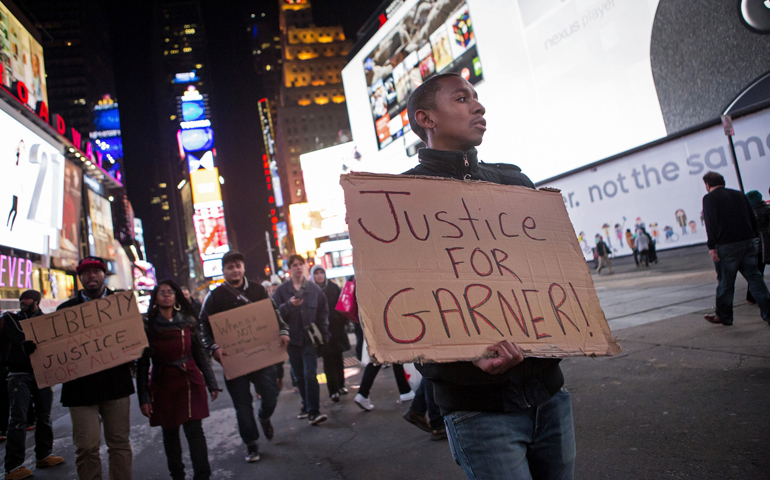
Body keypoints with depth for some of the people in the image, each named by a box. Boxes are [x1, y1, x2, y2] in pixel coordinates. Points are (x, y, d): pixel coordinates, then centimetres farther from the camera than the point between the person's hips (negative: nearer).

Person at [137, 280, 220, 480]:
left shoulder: (188, 322, 4)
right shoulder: (147, 326, 0)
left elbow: (200, 354, 9)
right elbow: (142, 365, 0)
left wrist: (212, 383, 6)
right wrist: (143, 398, -4)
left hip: (190, 382, 0)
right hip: (162, 386, 0)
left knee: (194, 431, -5)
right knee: (170, 433, 9)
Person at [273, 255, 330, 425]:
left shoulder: (315, 289, 4)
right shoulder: (281, 290, 2)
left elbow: (323, 313, 7)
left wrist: (323, 335, 1)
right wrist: (289, 305, -21)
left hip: (310, 338, -2)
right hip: (292, 339, 2)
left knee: (310, 374, -12)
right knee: (299, 377, 11)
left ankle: (313, 412, -10)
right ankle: (307, 406, 29)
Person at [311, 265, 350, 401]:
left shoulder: (333, 287, 5)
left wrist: (344, 321, -1)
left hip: (336, 328, 3)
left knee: (338, 357, 12)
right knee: (328, 360, -1)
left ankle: (340, 385, 25)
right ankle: (333, 390, 4)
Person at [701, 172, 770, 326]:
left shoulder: (709, 198, -3)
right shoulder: (739, 195, 16)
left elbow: (711, 223, -14)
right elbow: (753, 219, 17)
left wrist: (712, 246, -15)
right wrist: (752, 238, 21)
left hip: (726, 245, -6)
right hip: (747, 242, 6)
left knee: (725, 282, 4)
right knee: (754, 278, 8)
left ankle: (723, 316, 14)